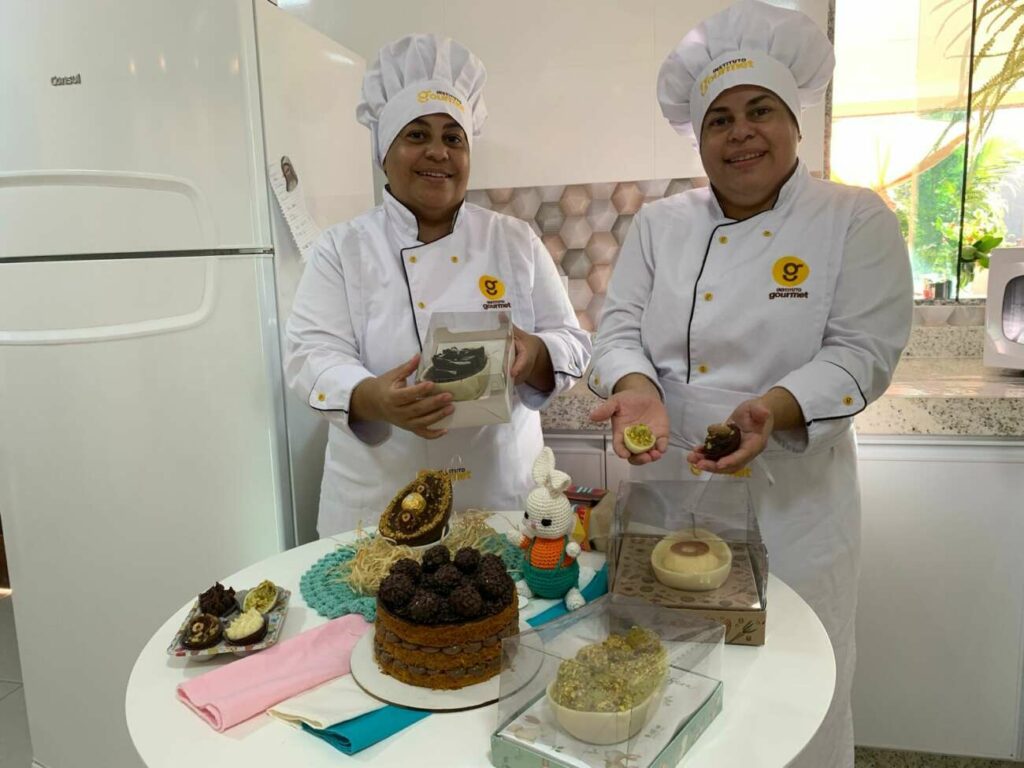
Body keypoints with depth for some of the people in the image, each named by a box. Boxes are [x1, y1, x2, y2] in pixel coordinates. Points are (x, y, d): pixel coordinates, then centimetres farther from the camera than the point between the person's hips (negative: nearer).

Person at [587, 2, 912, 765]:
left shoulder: (856, 220, -2)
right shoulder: (659, 224, 6)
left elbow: (862, 350, -9)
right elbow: (620, 325, 2)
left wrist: (775, 408, -27)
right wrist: (637, 387, -19)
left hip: (792, 505, -2)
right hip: (664, 499, 3)